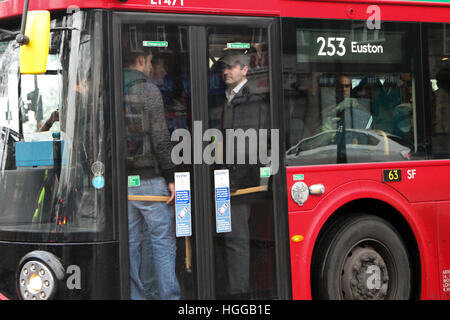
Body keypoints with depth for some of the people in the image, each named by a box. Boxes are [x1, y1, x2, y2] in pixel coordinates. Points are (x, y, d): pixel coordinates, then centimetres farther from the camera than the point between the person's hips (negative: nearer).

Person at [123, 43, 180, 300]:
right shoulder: (148, 90, -8)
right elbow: (160, 138, -13)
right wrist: (171, 177, -10)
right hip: (149, 179, -5)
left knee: (131, 243, 9)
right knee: (163, 241, 0)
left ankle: (135, 294, 12)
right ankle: (170, 295, -1)